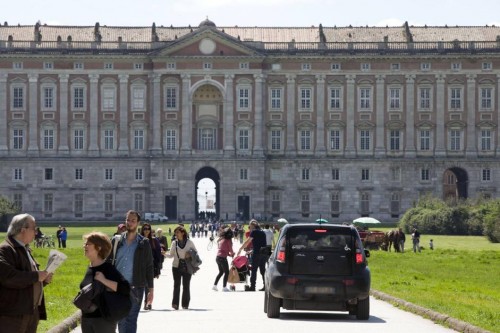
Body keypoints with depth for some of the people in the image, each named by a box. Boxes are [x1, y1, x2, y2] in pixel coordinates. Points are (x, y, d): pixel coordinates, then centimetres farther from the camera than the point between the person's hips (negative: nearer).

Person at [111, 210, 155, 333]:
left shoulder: (144, 243, 0)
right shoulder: (116, 240, 6)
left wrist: (151, 290, -2)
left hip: (135, 288, -3)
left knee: (131, 320, -5)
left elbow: (149, 267, 1)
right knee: (121, 320, 10)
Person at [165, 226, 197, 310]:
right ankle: (175, 303, -8)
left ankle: (185, 304, 12)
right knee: (176, 285, -6)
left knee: (186, 285, 4)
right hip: (176, 267, 1)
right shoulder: (174, 243, 4)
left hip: (187, 267, 0)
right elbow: (171, 255, 6)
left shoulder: (189, 242, 0)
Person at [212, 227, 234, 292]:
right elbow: (230, 250, -5)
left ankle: (214, 285, 19)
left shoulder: (220, 240, 12)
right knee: (226, 272, 4)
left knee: (221, 272, 21)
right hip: (223, 258, -7)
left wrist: (229, 254, 17)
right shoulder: (228, 240, -10)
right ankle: (224, 287, 2)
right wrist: (233, 254, 17)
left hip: (218, 257, 7)